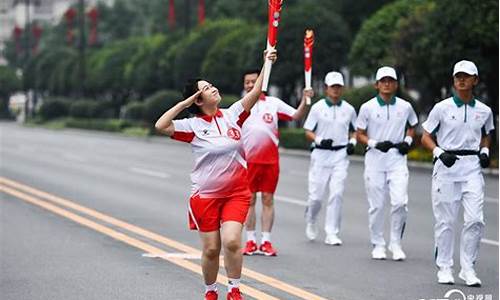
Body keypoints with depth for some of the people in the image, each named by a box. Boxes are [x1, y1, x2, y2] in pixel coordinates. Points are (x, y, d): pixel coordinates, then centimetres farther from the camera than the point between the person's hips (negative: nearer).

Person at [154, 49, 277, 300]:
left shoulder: (232, 115, 2)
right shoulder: (193, 126, -6)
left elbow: (255, 92, -3)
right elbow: (161, 126, -18)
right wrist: (185, 102, -14)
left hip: (236, 192, 1)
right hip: (206, 195, -1)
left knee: (232, 241, -14)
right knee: (211, 249, 4)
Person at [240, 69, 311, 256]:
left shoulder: (273, 103, 3)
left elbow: (296, 116, -2)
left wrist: (305, 100, -18)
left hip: (270, 160, 0)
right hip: (248, 160, 0)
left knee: (268, 199, 3)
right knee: (249, 200, 4)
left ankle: (266, 241, 8)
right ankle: (250, 241, 12)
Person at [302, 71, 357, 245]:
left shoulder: (349, 109, 7)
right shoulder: (317, 107, 0)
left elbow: (355, 130, 20)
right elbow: (308, 132, 2)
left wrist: (352, 142, 0)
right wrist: (319, 140, -16)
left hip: (341, 154, 1)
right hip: (321, 154, -1)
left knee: (337, 193, -10)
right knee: (316, 195, 0)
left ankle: (332, 234, -4)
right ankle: (311, 220, 33)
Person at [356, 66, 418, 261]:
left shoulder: (405, 107, 4)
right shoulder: (368, 107, -1)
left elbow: (412, 126, 21)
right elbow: (360, 135, 4)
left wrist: (407, 141, 2)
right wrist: (375, 143, -13)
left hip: (397, 158, 1)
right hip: (375, 158, -1)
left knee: (400, 202, -12)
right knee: (376, 205, 3)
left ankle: (396, 244, 4)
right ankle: (378, 245, 17)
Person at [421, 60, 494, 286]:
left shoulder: (484, 111, 7)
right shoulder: (442, 108, -1)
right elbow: (426, 137, 4)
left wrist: (485, 151, 4)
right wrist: (440, 153, -14)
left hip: (472, 166, 2)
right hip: (446, 166, -2)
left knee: (475, 220, -8)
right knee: (445, 220, 1)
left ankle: (468, 268, 4)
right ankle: (444, 268, 12)